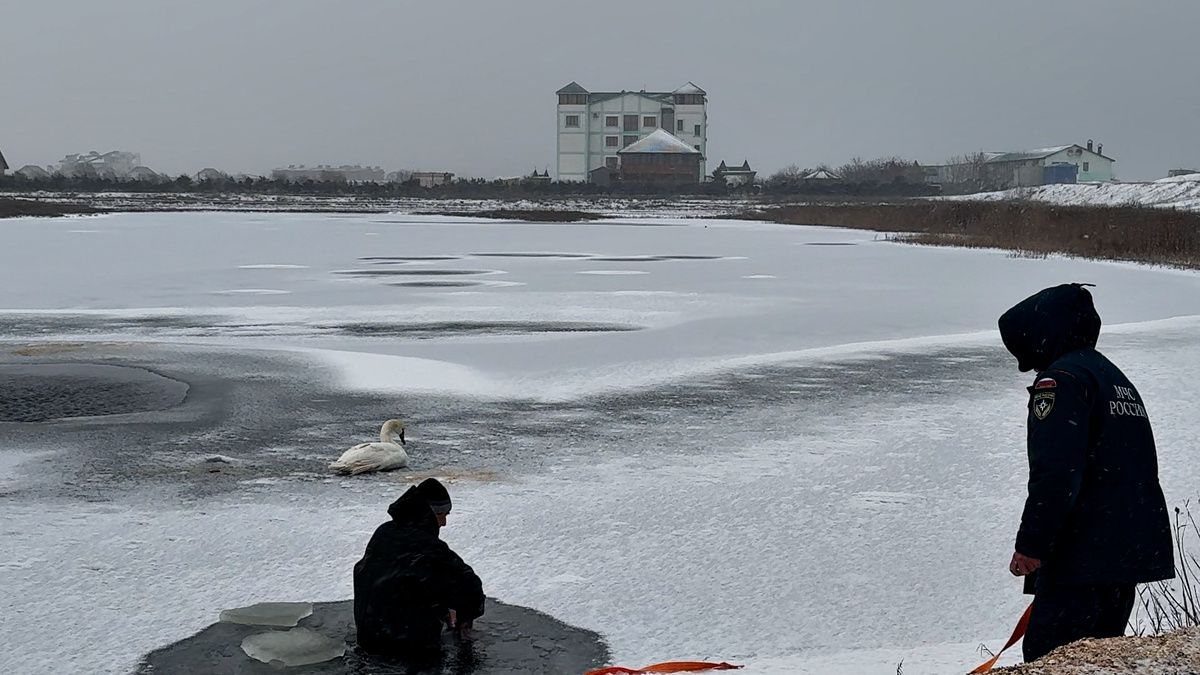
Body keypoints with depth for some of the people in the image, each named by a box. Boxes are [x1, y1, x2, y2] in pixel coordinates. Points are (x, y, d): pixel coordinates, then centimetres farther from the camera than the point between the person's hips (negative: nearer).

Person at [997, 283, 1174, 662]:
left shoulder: (1060, 379, -10)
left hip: (1085, 555, -10)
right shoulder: (1116, 379, 21)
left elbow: (1055, 472, -21)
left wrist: (1031, 545, -17)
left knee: (1046, 657, -8)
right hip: (1136, 548, 10)